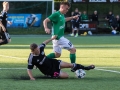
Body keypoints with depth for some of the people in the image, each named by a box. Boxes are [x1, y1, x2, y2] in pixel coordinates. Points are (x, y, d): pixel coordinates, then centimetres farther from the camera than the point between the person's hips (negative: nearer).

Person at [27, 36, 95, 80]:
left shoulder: (40, 48, -15)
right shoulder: (31, 59, -30)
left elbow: (44, 43, 8)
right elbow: (29, 69, -24)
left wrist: (52, 38, 16)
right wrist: (31, 77, -40)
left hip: (52, 62, 6)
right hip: (49, 71, -6)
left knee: (70, 65, 6)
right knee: (66, 76, -11)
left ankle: (85, 68, 28)